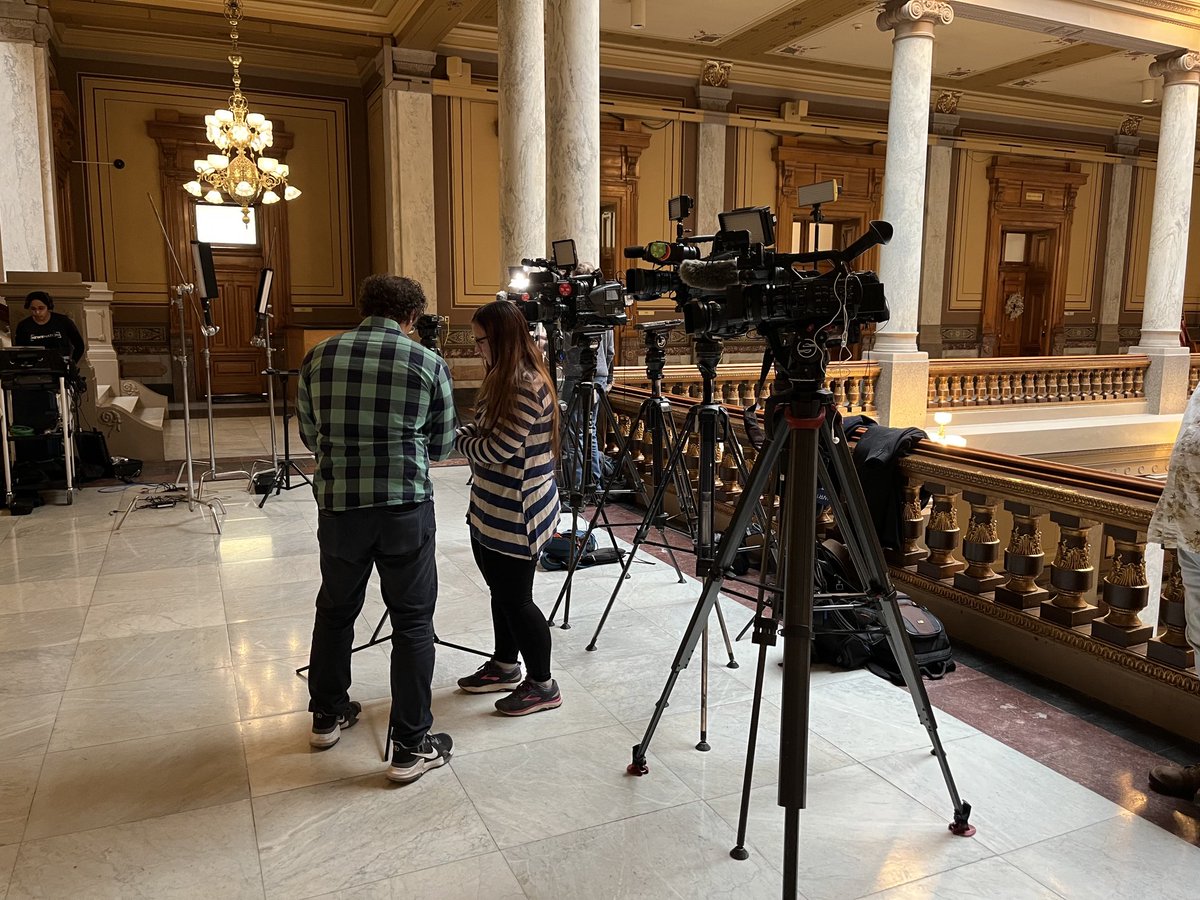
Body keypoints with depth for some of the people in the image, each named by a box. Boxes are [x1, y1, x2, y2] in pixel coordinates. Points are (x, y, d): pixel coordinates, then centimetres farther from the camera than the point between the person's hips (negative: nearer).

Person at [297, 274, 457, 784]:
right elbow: (442, 445, 5)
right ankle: (411, 747, 11)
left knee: (335, 609, 21)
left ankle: (327, 716, 38)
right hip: (406, 507, -3)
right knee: (413, 622, 6)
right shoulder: (428, 363, -3)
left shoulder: (318, 358, 5)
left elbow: (310, 436, 14)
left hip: (338, 504, 4)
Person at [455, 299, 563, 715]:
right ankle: (504, 665, 39)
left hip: (517, 515, -10)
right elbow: (483, 429, 15)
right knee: (501, 591, 21)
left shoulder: (527, 387, -22)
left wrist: (452, 437, -8)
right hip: (492, 510, 10)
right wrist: (459, 431, -3)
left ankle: (542, 685, 17)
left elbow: (494, 450, -22)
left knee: (515, 599, 2)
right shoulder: (504, 379, 9)